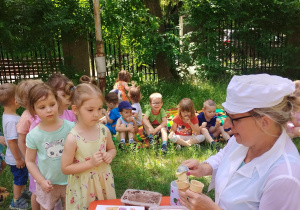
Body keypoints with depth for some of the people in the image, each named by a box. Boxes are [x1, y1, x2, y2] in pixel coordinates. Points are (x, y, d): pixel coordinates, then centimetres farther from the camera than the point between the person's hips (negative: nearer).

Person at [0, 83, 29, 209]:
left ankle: (22, 192, 50)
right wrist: (18, 159, -20)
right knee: (19, 179, 13)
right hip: (16, 158, -9)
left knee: (22, 177, 28)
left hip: (19, 155, 9)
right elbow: (11, 142, -30)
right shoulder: (12, 120, -31)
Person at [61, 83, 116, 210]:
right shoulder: (73, 138, -21)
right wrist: (90, 163, -24)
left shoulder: (104, 130, -9)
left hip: (104, 182, 4)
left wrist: (109, 155, -13)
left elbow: (112, 149, 10)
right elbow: (65, 168, -16)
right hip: (83, 188, -4)